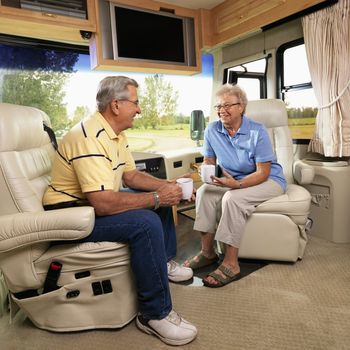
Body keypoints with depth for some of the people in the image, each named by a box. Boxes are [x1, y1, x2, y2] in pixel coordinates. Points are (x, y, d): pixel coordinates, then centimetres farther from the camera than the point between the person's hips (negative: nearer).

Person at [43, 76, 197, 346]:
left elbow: (130, 175, 9)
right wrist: (156, 198, -25)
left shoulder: (116, 133, 4)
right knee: (146, 222, -30)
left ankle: (164, 262, 26)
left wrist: (166, 187, -6)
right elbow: (103, 203, -34)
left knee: (162, 199, 11)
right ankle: (155, 314, -14)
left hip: (96, 203, 10)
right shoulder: (90, 137, -27)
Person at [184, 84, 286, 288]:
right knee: (204, 192, -17)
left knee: (232, 198, -32)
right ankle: (207, 252, -10)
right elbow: (209, 160, 6)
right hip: (235, 180, 6)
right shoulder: (212, 130, -5)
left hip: (270, 181, -5)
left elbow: (263, 172, -20)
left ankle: (231, 265, -24)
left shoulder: (257, 132, -19)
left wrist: (238, 184, -37)